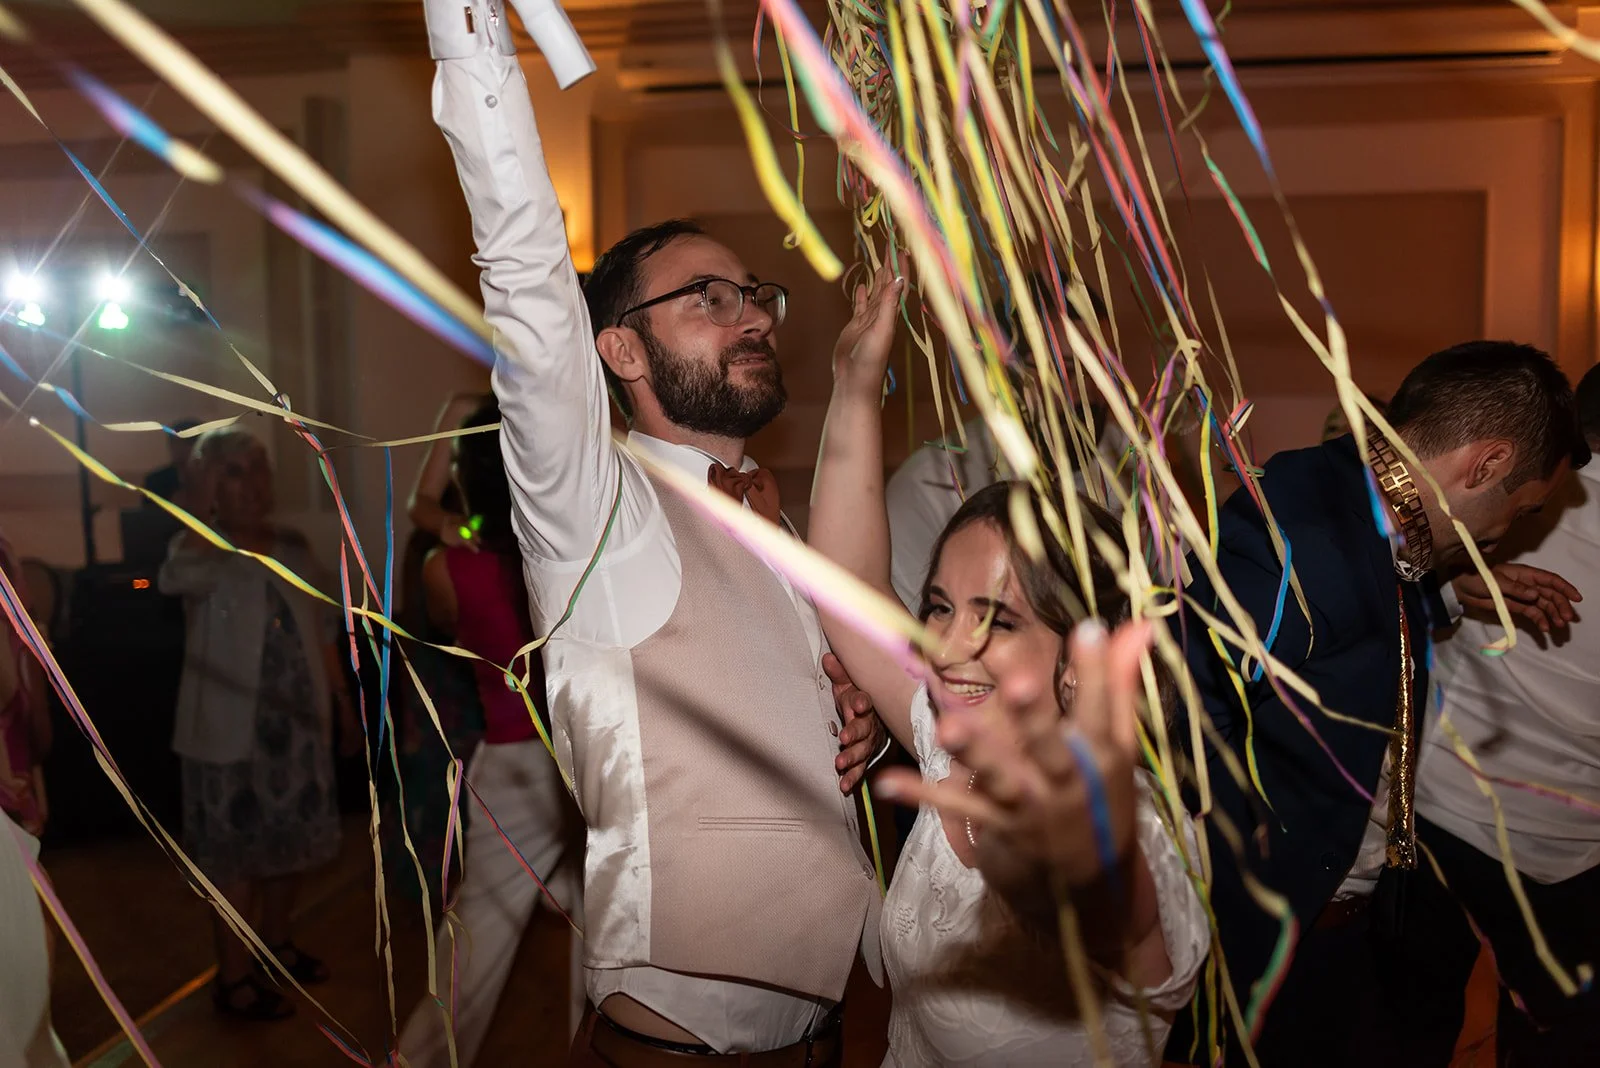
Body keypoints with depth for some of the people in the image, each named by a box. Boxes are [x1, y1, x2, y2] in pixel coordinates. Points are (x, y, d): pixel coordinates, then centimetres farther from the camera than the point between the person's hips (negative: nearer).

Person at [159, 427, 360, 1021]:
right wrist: (202, 508, -30)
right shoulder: (201, 546, -9)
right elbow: (175, 580, -35)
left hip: (298, 718, 6)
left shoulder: (294, 547, 8)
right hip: (232, 725, -6)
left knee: (292, 839, 17)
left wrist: (342, 698, 12)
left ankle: (275, 942, 37)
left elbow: (321, 630, 13)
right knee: (236, 852, 1)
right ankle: (232, 979, 13)